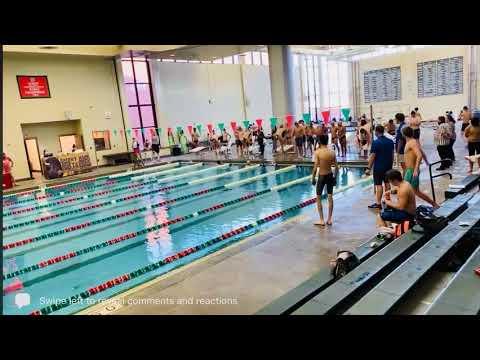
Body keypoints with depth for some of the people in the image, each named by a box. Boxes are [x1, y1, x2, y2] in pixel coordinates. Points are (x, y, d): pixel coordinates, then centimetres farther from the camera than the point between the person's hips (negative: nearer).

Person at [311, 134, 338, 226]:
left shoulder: (317, 152, -15)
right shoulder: (332, 152, -3)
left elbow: (315, 167, -17)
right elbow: (336, 167, 0)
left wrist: (313, 178, -6)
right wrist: (334, 176, 14)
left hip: (321, 176, -4)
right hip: (330, 175, 4)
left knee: (318, 198, 9)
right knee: (330, 197, 13)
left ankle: (321, 220, 10)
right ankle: (329, 219, 19)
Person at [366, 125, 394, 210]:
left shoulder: (376, 142, -16)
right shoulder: (390, 141, 5)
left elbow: (372, 156, -16)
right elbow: (392, 154, 11)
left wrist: (368, 168, -11)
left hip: (379, 167, -7)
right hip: (388, 166, 7)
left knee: (379, 184, -4)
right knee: (387, 183, 16)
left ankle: (378, 203, -2)